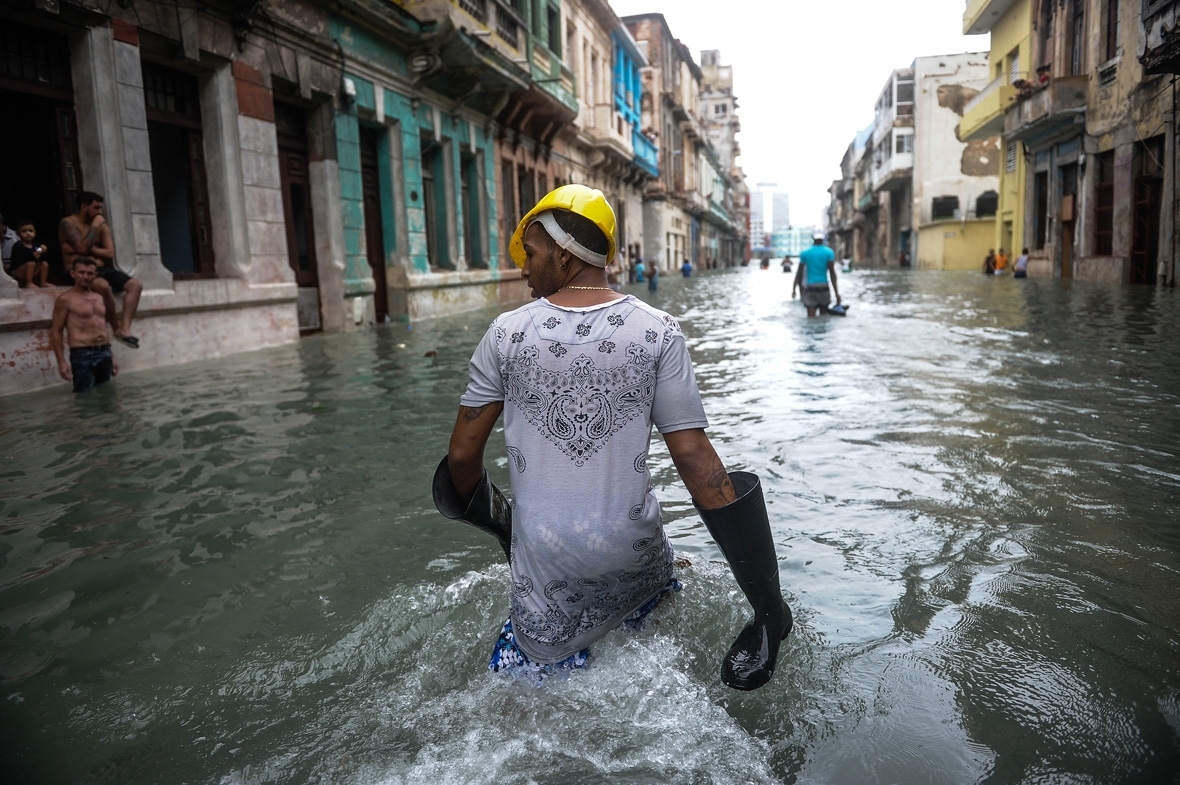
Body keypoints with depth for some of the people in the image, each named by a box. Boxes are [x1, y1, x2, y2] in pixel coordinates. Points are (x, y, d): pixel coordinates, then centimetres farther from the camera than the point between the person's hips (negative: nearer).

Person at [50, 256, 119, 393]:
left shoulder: (100, 297, 15)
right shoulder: (65, 299, -4)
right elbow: (55, 331, -6)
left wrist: (111, 356, 20)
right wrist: (61, 362, -14)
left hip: (104, 354, 6)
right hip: (82, 356, -6)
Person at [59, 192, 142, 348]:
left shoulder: (101, 224, 13)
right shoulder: (68, 223, -4)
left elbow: (110, 253, 5)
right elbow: (82, 247, -20)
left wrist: (90, 249, -10)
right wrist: (95, 226, -11)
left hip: (101, 269, 7)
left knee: (135, 285, -13)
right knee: (103, 286, -38)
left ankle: (125, 329, -25)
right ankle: (117, 328, -20)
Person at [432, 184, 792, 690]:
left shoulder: (508, 333, -7)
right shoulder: (658, 332, -8)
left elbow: (462, 456, 0)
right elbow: (693, 457, -11)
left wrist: (496, 521, 22)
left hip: (547, 556, 0)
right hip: (633, 549, 1)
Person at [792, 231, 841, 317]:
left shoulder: (805, 253, 4)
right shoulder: (829, 252, 1)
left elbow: (799, 273, 5)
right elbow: (832, 273, -3)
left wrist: (794, 289, 13)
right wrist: (837, 292, -3)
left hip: (810, 287, 0)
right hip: (823, 287, 0)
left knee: (811, 317, -4)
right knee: (824, 315, 10)